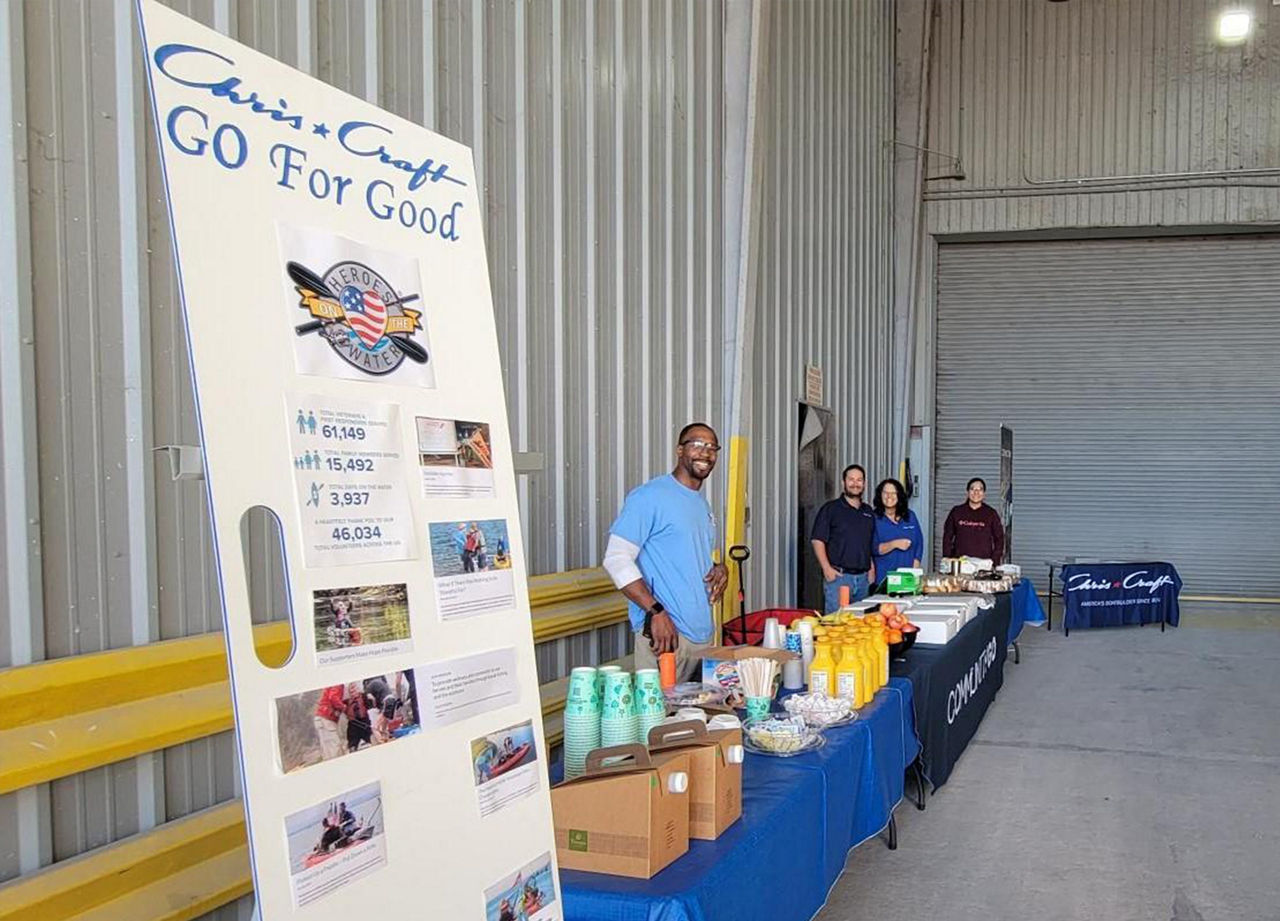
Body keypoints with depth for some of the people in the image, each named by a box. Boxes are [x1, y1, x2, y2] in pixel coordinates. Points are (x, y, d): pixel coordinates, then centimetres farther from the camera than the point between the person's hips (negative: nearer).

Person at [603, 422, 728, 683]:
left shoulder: (702, 504, 18)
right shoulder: (649, 496, -8)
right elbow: (616, 558, -15)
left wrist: (718, 568, 6)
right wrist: (655, 611, -21)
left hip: (703, 631, 8)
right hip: (665, 632, -8)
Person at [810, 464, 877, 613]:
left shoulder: (868, 512, 16)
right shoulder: (831, 509, 0)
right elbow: (817, 540, -6)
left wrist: (872, 569, 9)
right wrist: (827, 568, -15)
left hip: (863, 577, 5)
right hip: (838, 576, -5)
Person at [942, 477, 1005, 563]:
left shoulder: (991, 514, 7)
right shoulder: (956, 512, 8)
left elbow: (999, 540, 8)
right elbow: (947, 538, 11)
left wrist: (994, 563, -2)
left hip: (983, 563, 0)